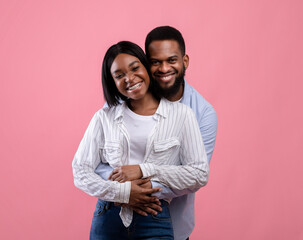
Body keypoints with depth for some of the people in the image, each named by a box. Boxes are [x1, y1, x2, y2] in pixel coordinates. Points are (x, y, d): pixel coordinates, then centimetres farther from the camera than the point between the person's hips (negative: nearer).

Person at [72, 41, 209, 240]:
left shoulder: (181, 115, -1)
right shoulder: (104, 117, 5)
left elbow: (200, 174, -5)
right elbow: (80, 171, 2)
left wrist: (144, 170, -12)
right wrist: (122, 192, -14)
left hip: (155, 222, -1)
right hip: (108, 220, 2)